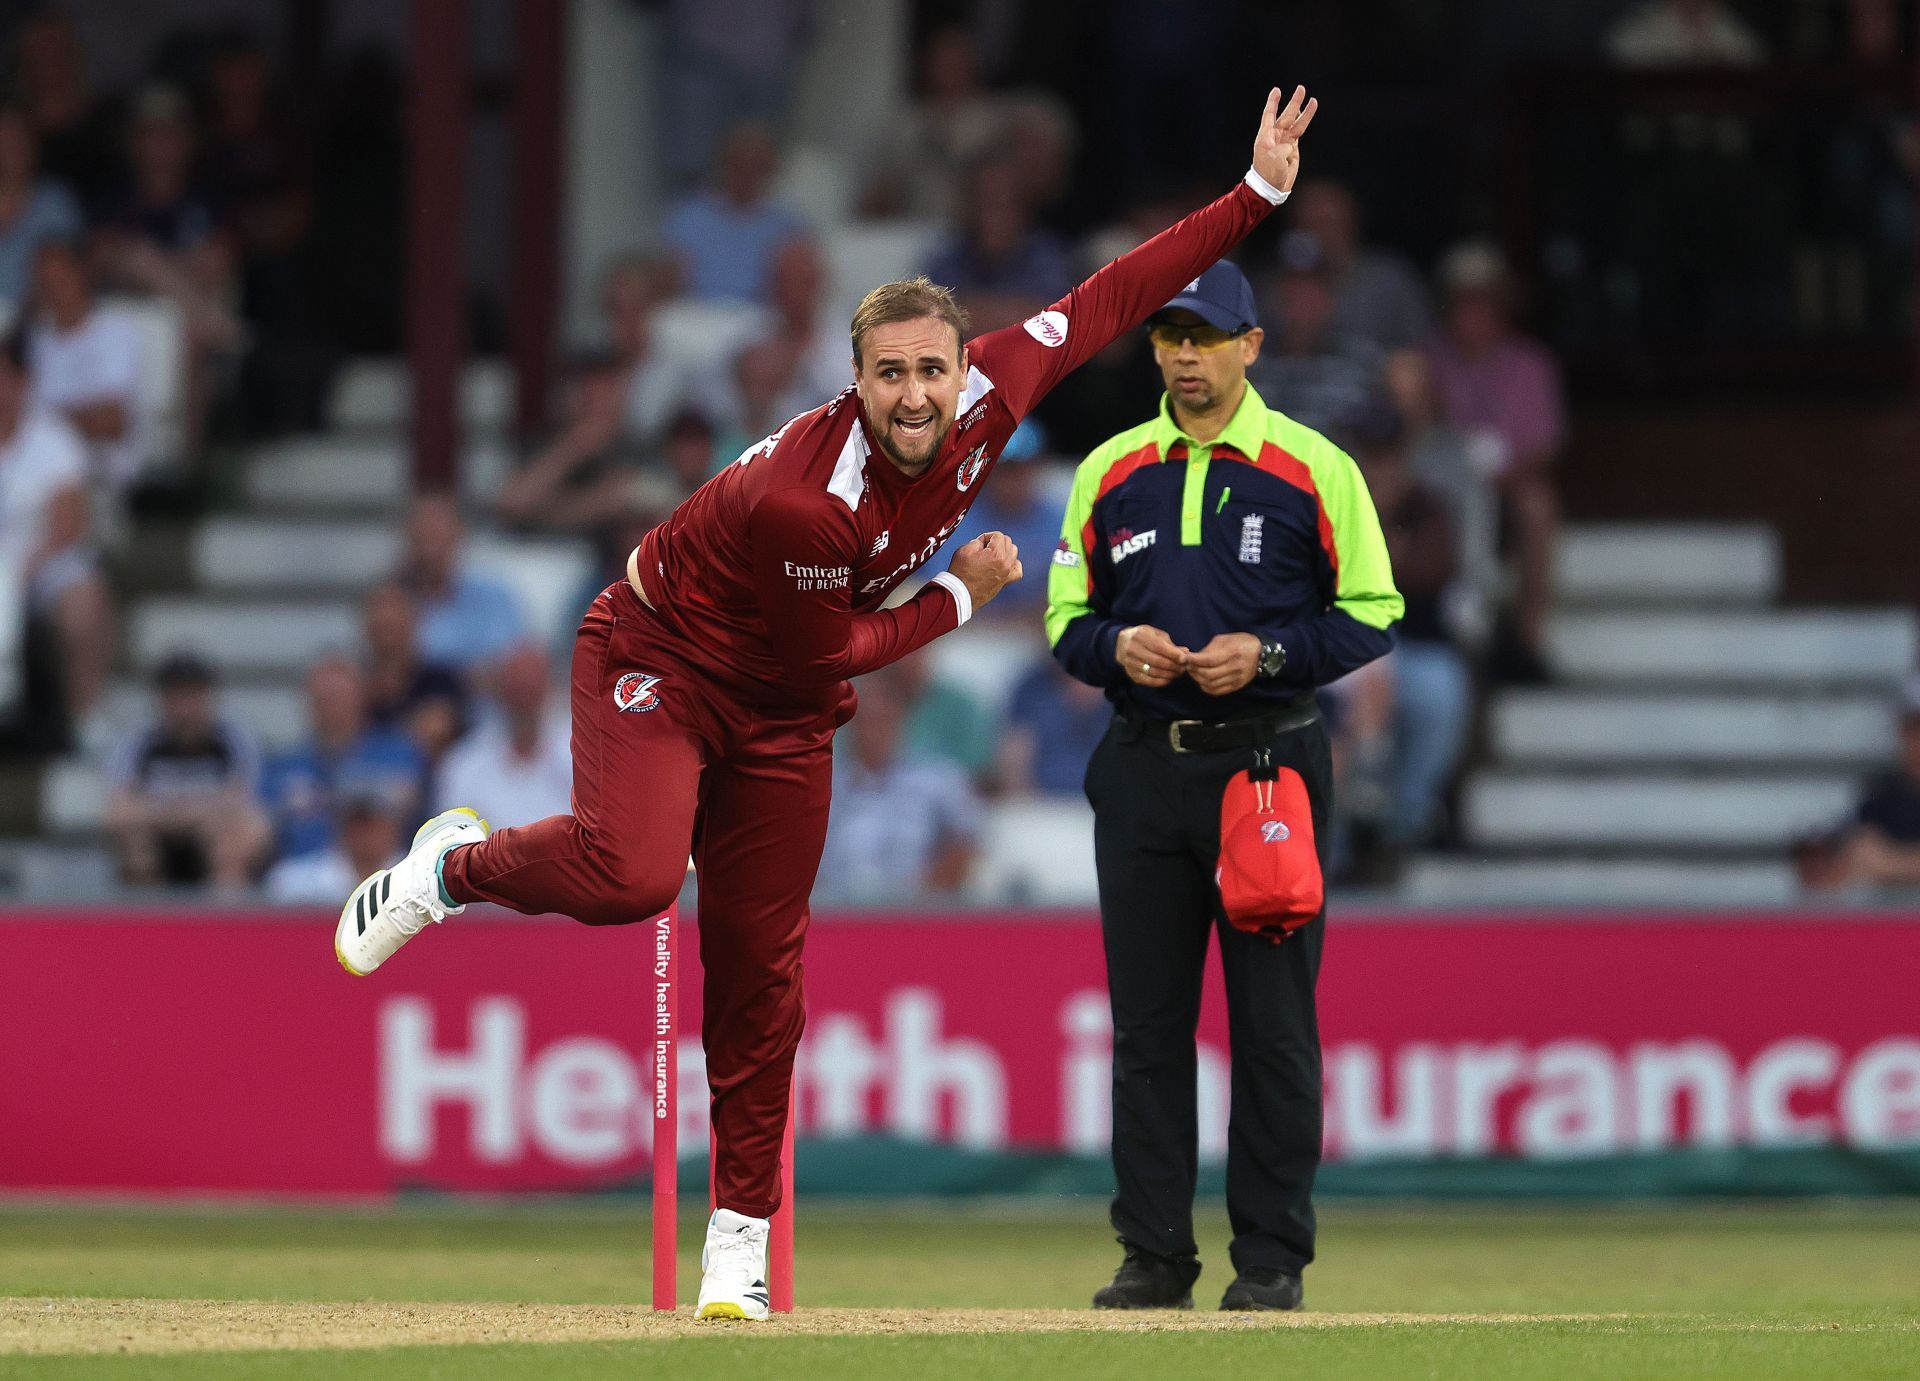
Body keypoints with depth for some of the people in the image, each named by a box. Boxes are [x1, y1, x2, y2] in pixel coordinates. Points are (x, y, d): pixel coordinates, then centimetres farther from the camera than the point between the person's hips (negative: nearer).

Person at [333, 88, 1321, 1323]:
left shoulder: (994, 390, -16)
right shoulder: (800, 500, -34)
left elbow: (1111, 299, -7)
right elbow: (838, 649, -19)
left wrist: (1258, 194, -6)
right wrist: (958, 599, -8)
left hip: (782, 713, 6)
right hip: (663, 658, -6)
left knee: (761, 966, 3)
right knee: (630, 874, -31)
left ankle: (743, 1234, 9)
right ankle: (455, 866, -1)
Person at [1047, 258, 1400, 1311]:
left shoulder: (1312, 469, 0)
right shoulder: (1110, 473, 11)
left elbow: (1372, 615, 0)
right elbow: (1065, 619, 14)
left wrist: (1268, 653, -15)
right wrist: (1116, 647, -9)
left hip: (1269, 763, -3)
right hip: (1144, 766, 3)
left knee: (1273, 1018, -2)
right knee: (1147, 1020, 4)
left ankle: (1271, 1257, 3)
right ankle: (1155, 1256, 9)